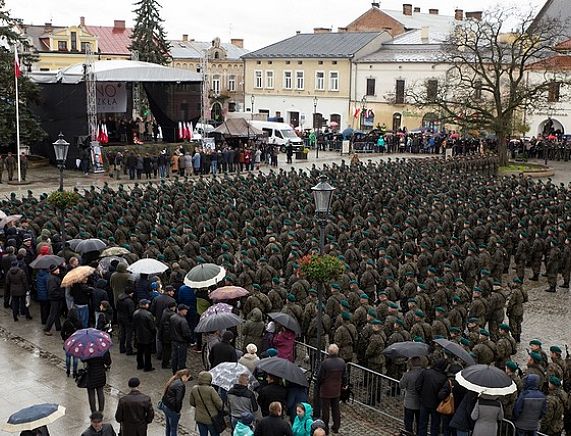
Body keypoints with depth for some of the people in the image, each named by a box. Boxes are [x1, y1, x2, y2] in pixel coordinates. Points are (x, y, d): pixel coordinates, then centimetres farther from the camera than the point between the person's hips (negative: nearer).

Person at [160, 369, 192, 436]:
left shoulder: (173, 381, 6)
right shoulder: (180, 385, -21)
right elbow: (178, 400, -21)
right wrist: (177, 411, -10)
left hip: (165, 405, 9)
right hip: (171, 409, -9)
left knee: (168, 427, 22)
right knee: (174, 429, 5)